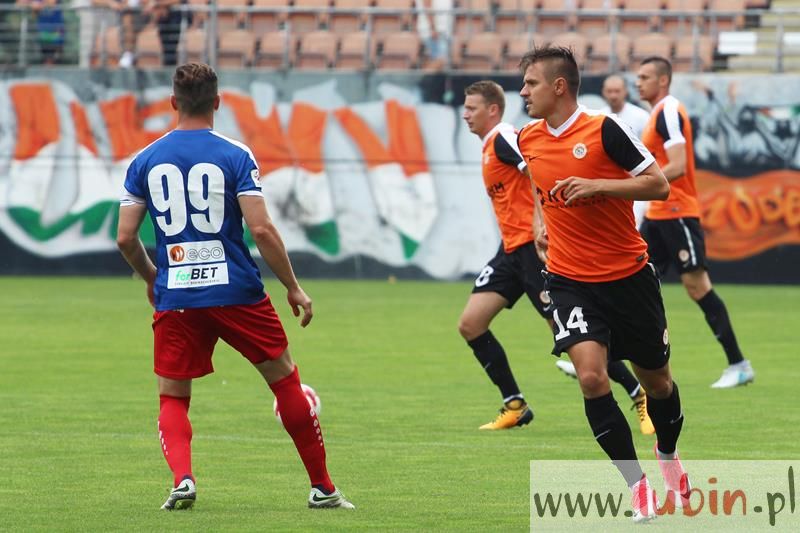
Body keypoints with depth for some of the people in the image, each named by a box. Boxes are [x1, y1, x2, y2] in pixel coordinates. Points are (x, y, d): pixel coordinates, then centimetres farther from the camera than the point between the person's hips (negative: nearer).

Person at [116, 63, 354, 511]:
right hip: (235, 290, -2)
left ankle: (182, 478, -15)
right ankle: (322, 487, 17)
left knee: (173, 400, 12)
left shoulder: (145, 161, 4)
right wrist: (294, 288, -3)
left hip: (175, 298, 2)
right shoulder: (234, 155, -4)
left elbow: (125, 237, 4)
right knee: (285, 380, 13)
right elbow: (261, 229, -12)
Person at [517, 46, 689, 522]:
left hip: (629, 276, -2)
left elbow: (659, 184, -14)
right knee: (591, 375, -20)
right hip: (570, 281, 2)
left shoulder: (604, 129, -13)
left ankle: (669, 456, 43)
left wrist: (597, 186, -24)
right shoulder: (529, 140, 3)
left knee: (656, 379, 12)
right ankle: (638, 486, -11)